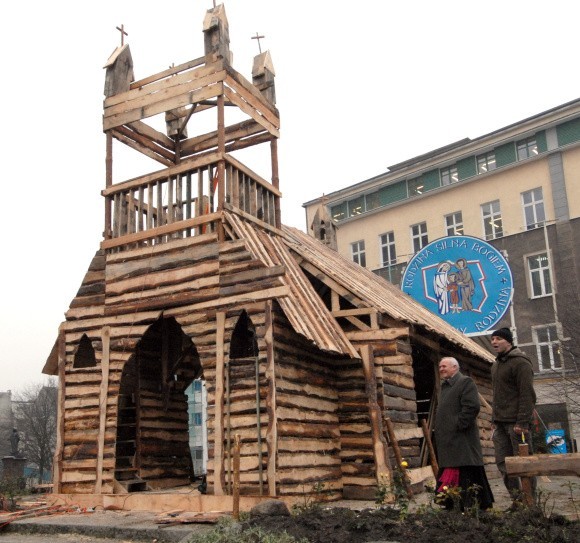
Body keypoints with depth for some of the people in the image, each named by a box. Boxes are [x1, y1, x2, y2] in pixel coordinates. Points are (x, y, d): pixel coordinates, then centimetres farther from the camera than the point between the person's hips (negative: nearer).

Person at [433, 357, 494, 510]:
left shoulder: (465, 382, -6)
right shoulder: (445, 386, 22)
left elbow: (472, 407, -18)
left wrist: (458, 425, -19)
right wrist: (438, 431, 18)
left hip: (462, 440, -9)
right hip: (447, 442, 9)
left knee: (466, 475, -8)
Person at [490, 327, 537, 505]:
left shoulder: (520, 362, -8)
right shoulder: (496, 365, 19)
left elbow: (527, 395, -15)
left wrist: (522, 422, -20)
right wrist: (495, 420, 16)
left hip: (516, 422, -8)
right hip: (500, 423, 8)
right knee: (503, 463, 5)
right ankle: (516, 498, 11)